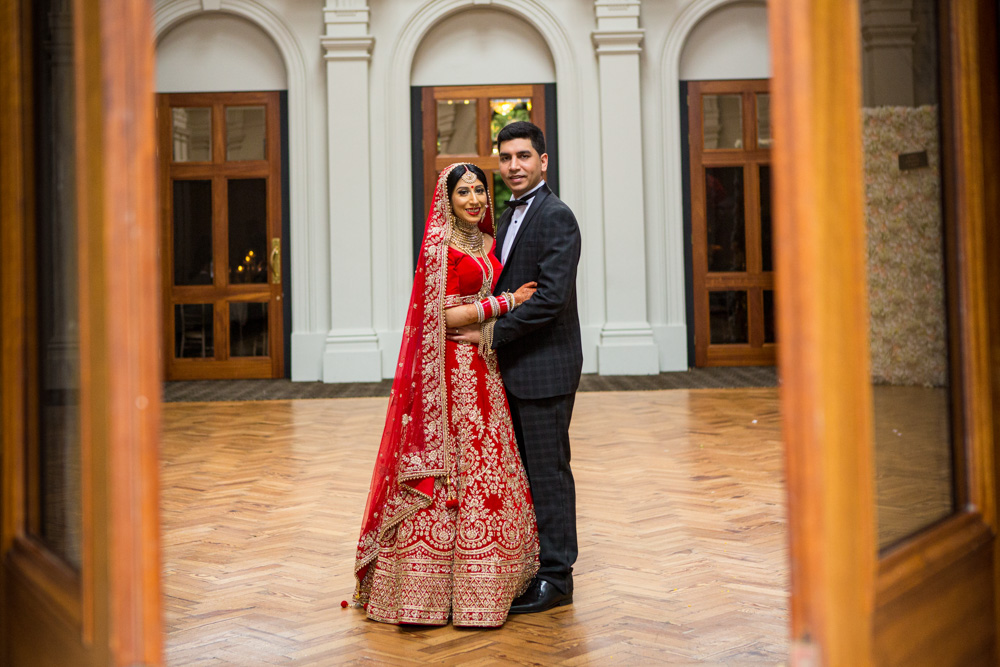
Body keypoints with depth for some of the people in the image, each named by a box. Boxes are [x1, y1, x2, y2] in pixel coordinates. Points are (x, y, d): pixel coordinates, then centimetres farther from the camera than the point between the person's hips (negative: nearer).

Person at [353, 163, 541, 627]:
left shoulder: (491, 244, 14)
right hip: (450, 370, -7)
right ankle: (435, 585, 7)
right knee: (449, 470, -4)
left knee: (485, 467, 10)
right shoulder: (441, 246, -8)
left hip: (485, 370, 7)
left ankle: (481, 579, 20)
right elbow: (444, 316, -14)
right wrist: (506, 302, -13)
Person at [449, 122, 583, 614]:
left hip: (545, 367, -9)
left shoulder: (556, 217, -13)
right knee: (525, 470, 14)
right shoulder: (509, 216, 16)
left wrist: (491, 333, -17)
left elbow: (551, 296, -21)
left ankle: (556, 578, 10)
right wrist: (485, 330, 6)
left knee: (548, 471, -1)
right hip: (515, 368, 9)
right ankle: (532, 565, 25)